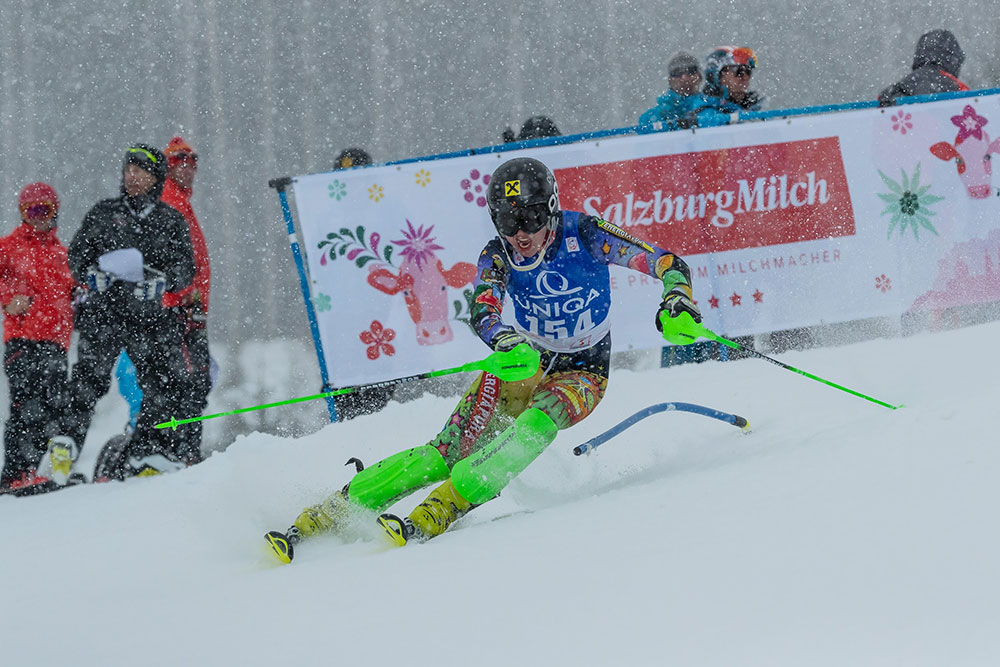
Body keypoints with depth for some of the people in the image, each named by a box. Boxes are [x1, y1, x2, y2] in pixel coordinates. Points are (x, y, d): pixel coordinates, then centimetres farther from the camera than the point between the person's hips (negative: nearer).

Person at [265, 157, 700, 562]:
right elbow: (482, 314, -27)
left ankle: (428, 522, -44)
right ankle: (323, 516, -20)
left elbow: (668, 263, -19)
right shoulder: (498, 256, -12)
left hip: (580, 374, -2)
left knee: (537, 426, -36)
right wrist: (506, 338, -51)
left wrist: (676, 296, -42)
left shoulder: (583, 235, -19)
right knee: (449, 451, -18)